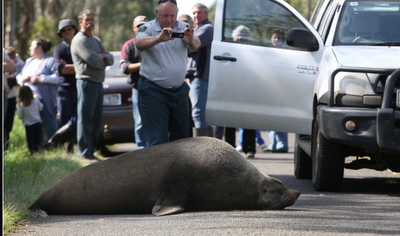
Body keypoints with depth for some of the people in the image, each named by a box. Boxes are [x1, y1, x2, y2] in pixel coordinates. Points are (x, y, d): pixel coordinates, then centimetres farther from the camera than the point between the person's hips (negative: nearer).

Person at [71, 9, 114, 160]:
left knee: (96, 119, 10)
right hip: (86, 82, -9)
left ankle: (92, 150, 15)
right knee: (85, 119, -8)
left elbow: (111, 59, 11)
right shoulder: (79, 40, -8)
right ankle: (84, 153, -9)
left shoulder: (96, 40, 20)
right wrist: (105, 60, 1)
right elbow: (93, 61, -18)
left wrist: (103, 57, -11)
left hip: (98, 83, 9)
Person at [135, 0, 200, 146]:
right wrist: (159, 38, -46)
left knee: (181, 136, 14)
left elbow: (195, 46, -14)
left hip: (179, 90, 5)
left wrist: (191, 40, -40)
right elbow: (139, 43, -27)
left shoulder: (183, 28, 2)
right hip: (153, 91, -4)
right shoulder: (148, 29, -7)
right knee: (157, 139, -8)